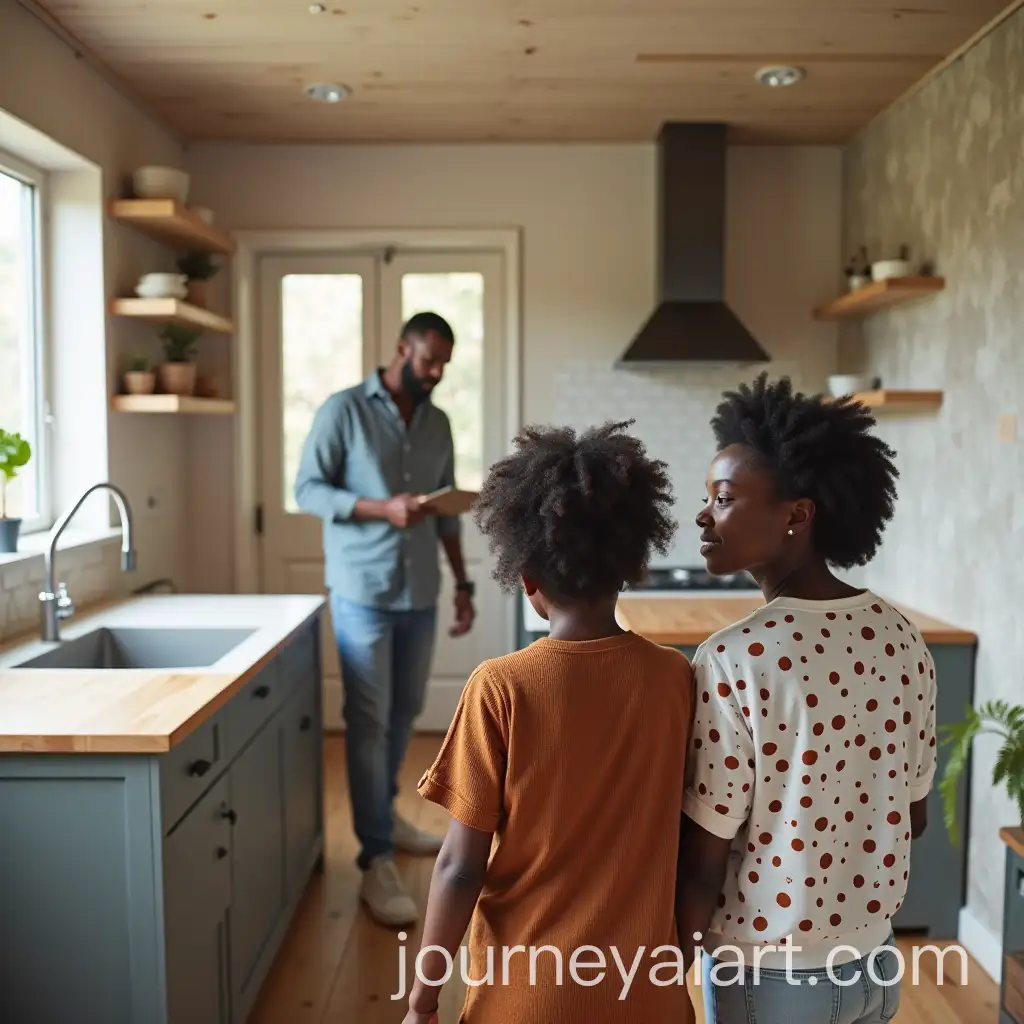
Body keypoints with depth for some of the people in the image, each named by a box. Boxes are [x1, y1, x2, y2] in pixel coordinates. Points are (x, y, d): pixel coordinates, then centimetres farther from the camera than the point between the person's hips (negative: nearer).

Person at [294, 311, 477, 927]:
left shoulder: (438, 424, 11)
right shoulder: (345, 410, -6)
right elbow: (308, 490, -9)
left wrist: (463, 583, 11)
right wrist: (383, 508, -22)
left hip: (421, 594, 6)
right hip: (363, 593, -5)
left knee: (405, 714, 15)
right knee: (369, 722, -3)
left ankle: (384, 815, 35)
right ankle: (377, 862, 2)